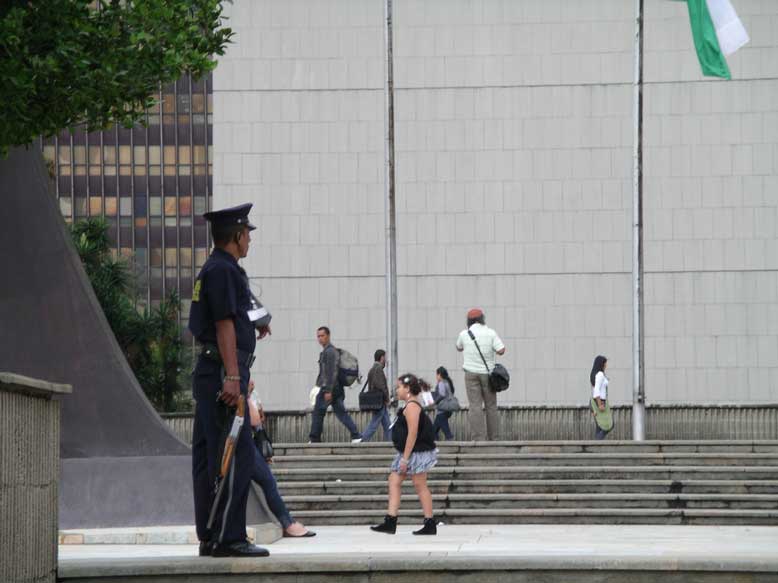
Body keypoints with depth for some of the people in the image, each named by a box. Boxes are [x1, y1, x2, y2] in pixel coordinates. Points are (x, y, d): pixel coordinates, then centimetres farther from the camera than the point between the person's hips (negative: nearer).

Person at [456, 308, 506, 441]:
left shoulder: (464, 334, 0)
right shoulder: (491, 333, -4)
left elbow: (459, 348, 19)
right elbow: (501, 351, -9)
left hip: (471, 373, 0)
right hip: (487, 373, 0)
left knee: (475, 406, -5)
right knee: (491, 406, 9)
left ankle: (479, 438, -14)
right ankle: (492, 438, 9)